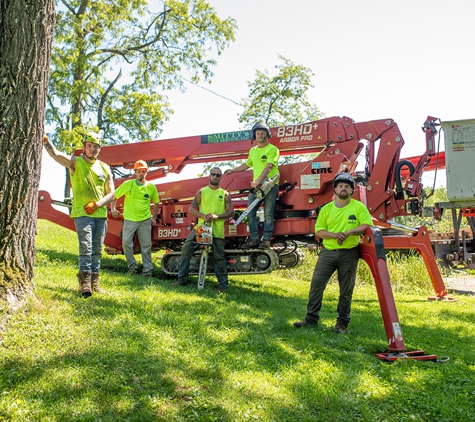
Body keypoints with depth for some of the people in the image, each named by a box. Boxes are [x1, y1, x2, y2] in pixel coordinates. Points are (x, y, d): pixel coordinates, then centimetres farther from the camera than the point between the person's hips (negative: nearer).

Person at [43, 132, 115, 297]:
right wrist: (45, 140, -33)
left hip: (101, 215, 5)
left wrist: (96, 204, -7)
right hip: (82, 214, -4)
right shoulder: (75, 163, 2)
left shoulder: (104, 168, 12)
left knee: (97, 250, 8)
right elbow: (55, 154, -17)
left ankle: (94, 282, 15)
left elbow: (111, 193, 9)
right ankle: (84, 282, -13)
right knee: (85, 247, -15)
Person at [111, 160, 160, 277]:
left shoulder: (151, 187, 2)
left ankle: (147, 271, 10)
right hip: (130, 219, -1)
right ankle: (132, 267, 9)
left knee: (146, 246, 3)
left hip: (145, 220, 1)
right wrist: (113, 209, -5)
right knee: (126, 243, -8)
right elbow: (114, 196, 6)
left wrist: (154, 218, 13)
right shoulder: (128, 184, -3)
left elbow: (156, 202, 16)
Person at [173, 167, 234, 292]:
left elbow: (231, 211, 2)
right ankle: (182, 279, 1)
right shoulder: (201, 192, 11)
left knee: (219, 257, 1)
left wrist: (217, 216, -15)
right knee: (186, 249, -9)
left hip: (217, 230, -1)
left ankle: (223, 285, 10)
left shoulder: (225, 194, 9)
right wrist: (203, 216, -15)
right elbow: (191, 209, 4)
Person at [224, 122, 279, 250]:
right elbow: (247, 164, 36)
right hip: (256, 186, 6)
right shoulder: (252, 151, 19)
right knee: (250, 213, -3)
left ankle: (266, 240, -7)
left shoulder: (273, 149, -3)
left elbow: (268, 167, -17)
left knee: (268, 214, -7)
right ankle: (254, 239, 1)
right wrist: (233, 170, 41)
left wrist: (258, 180, -28)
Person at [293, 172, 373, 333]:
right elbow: (318, 231, 3)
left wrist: (348, 232, -21)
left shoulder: (359, 207, 1)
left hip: (349, 254, -2)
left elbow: (367, 226, -8)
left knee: (346, 290, 6)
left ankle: (342, 323, 18)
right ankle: (311, 318, 12)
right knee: (316, 284, 1)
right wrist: (334, 235, -16)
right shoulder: (327, 209, 7)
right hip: (328, 252, 2)